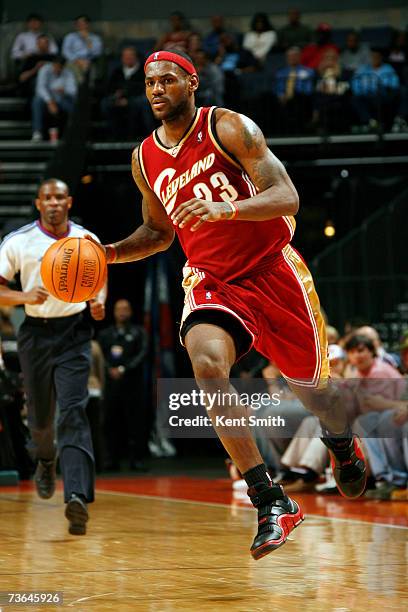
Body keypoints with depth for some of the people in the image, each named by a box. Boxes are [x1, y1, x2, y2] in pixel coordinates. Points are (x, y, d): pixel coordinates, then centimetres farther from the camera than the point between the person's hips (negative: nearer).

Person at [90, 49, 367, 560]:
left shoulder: (228, 128, -10)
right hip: (211, 280, 3)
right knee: (206, 362, -29)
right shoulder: (145, 159, 6)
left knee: (310, 383, 12)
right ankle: (271, 503, -27)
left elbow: (286, 197, -18)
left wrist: (225, 209, -35)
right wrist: (110, 253, 3)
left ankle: (343, 447, 52)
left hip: (273, 269, -2)